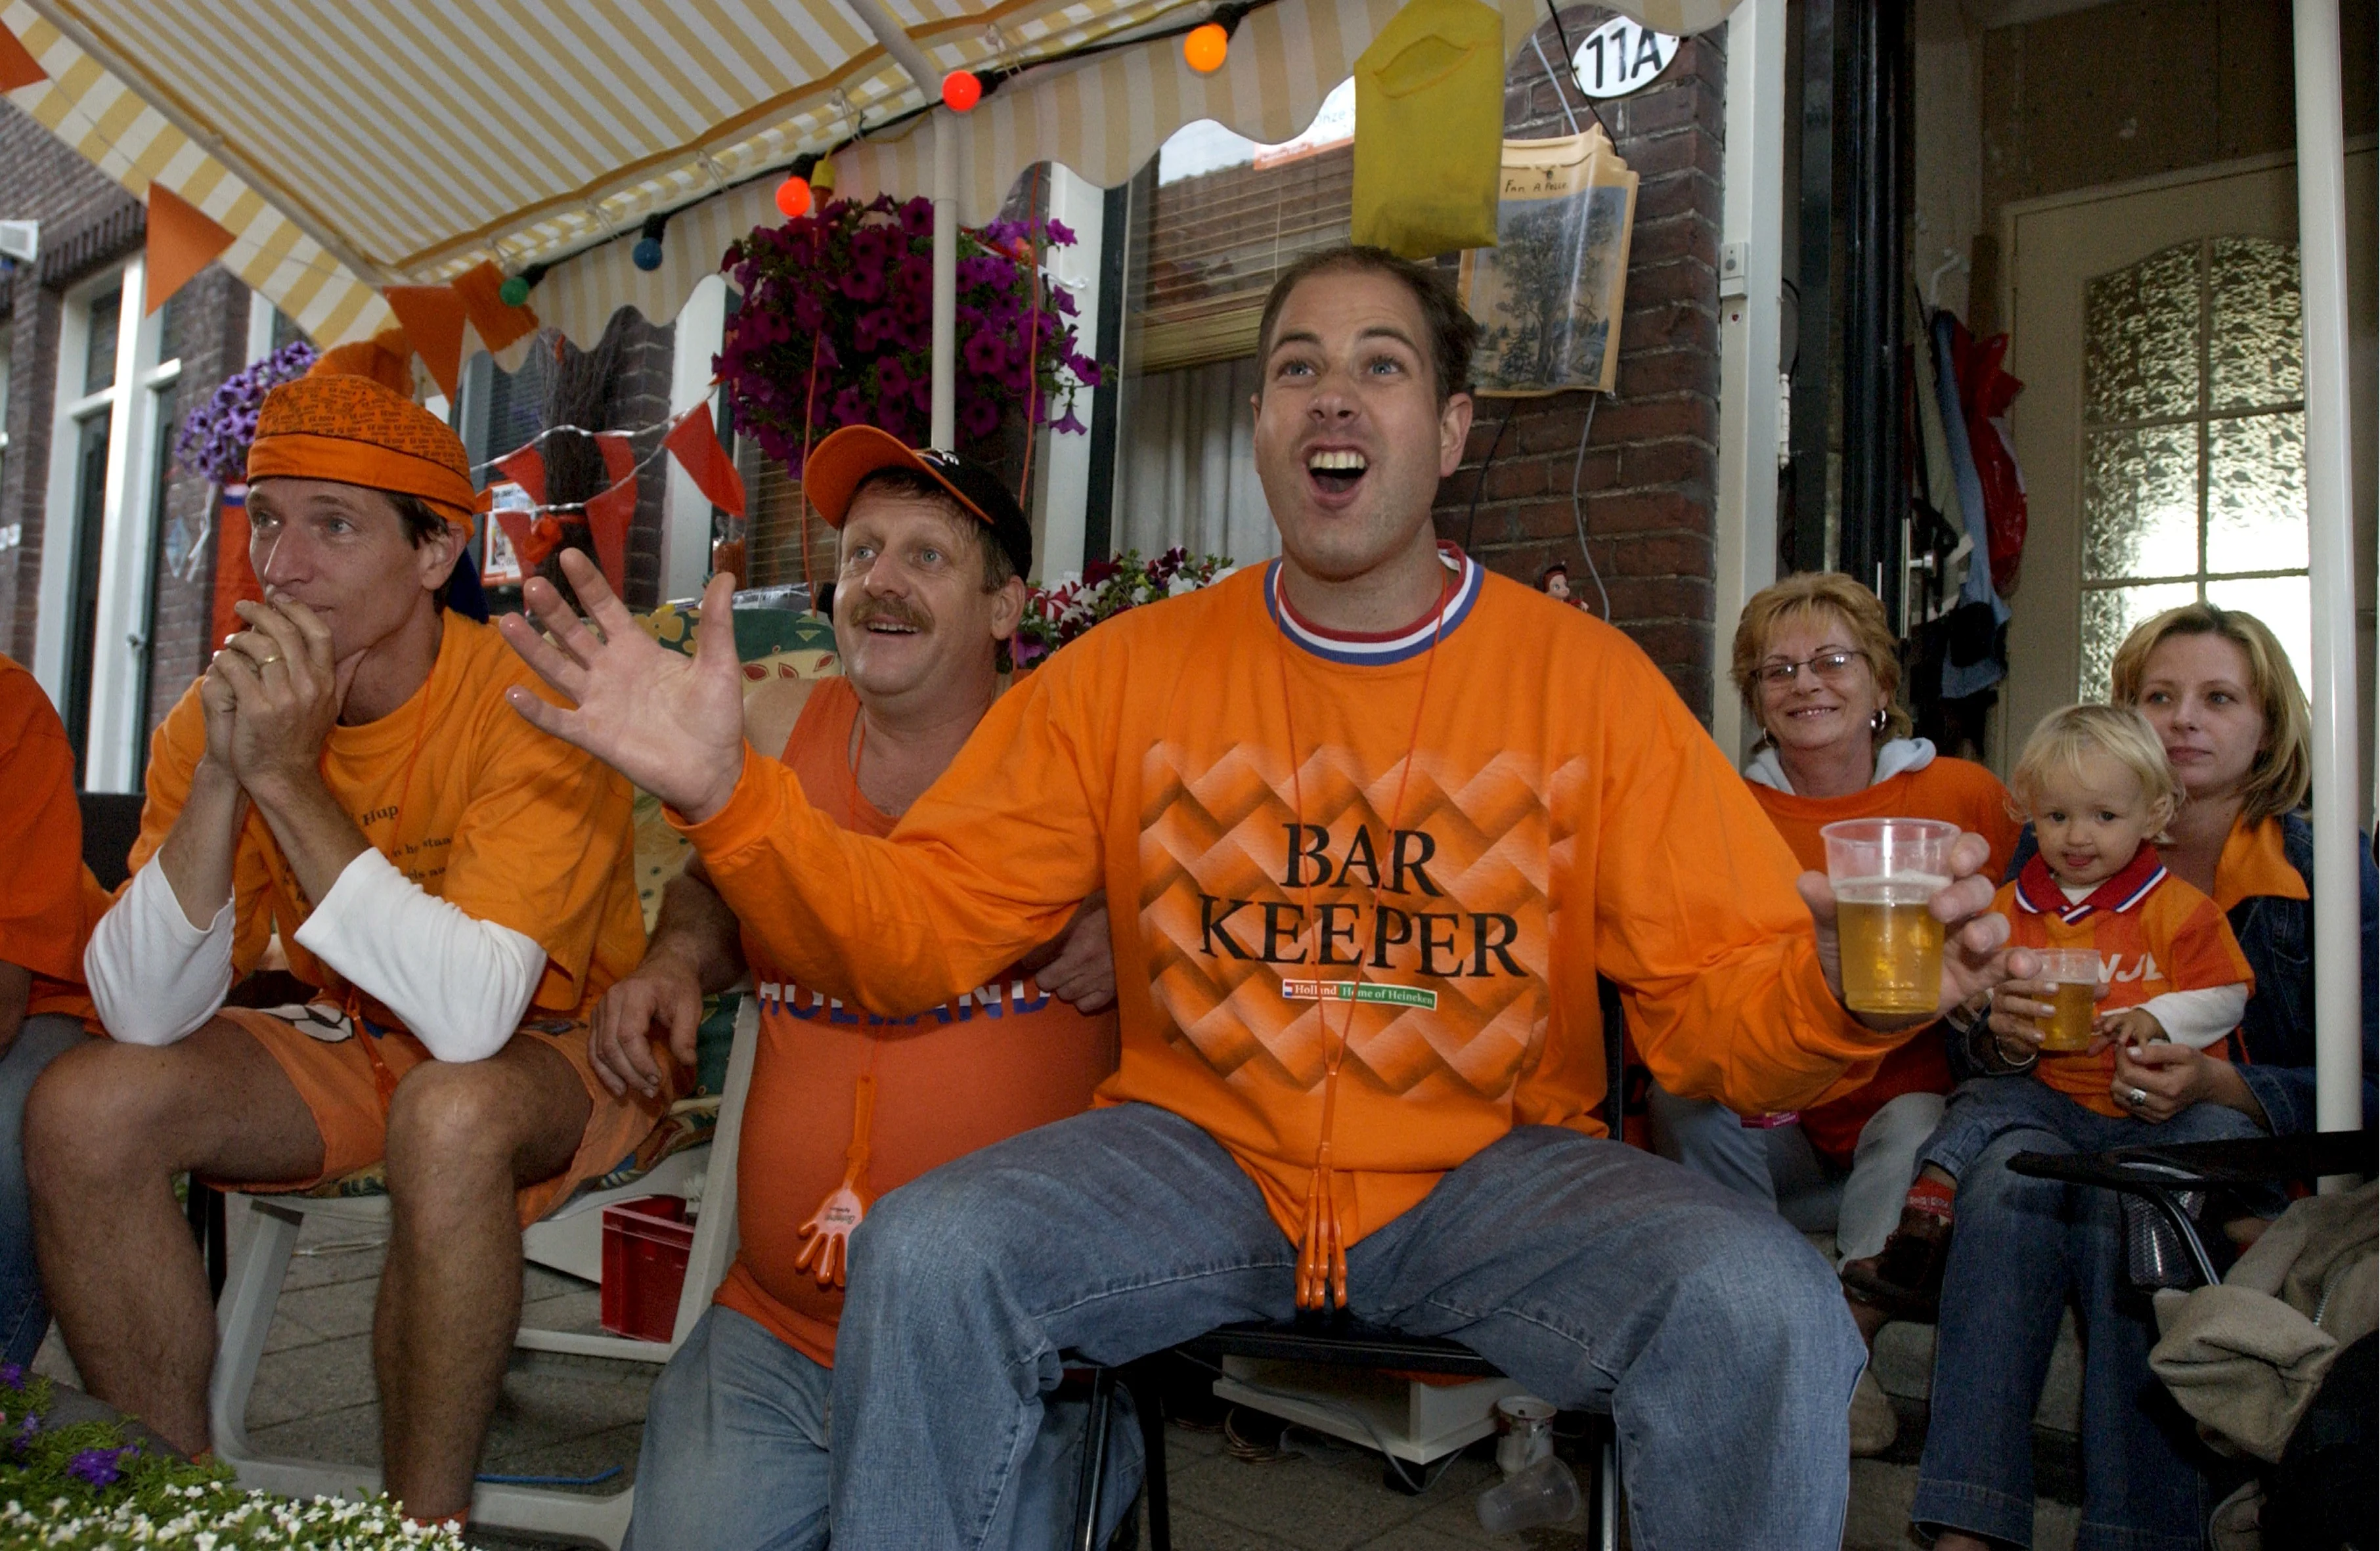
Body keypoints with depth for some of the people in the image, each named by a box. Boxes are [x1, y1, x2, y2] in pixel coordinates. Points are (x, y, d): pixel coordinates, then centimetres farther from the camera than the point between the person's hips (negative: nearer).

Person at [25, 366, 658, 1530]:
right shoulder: (214, 714, -7)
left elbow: (474, 1016, -34)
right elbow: (144, 1016, -14)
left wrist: (290, 778, -33)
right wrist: (222, 773, -26)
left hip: (554, 1053, -5)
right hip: (355, 1049, 6)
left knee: (448, 1114, -35)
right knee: (86, 1108, -14)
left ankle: (424, 1521, -14)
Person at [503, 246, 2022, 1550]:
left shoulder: (1588, 678, -3)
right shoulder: (1128, 673, 0)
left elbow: (1714, 996, -6)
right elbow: (918, 926, -2)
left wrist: (1835, 991, -29)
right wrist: (732, 795, -18)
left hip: (1493, 1171, 0)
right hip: (1198, 1156, 1)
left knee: (1767, 1308, -25)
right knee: (926, 1254, -23)